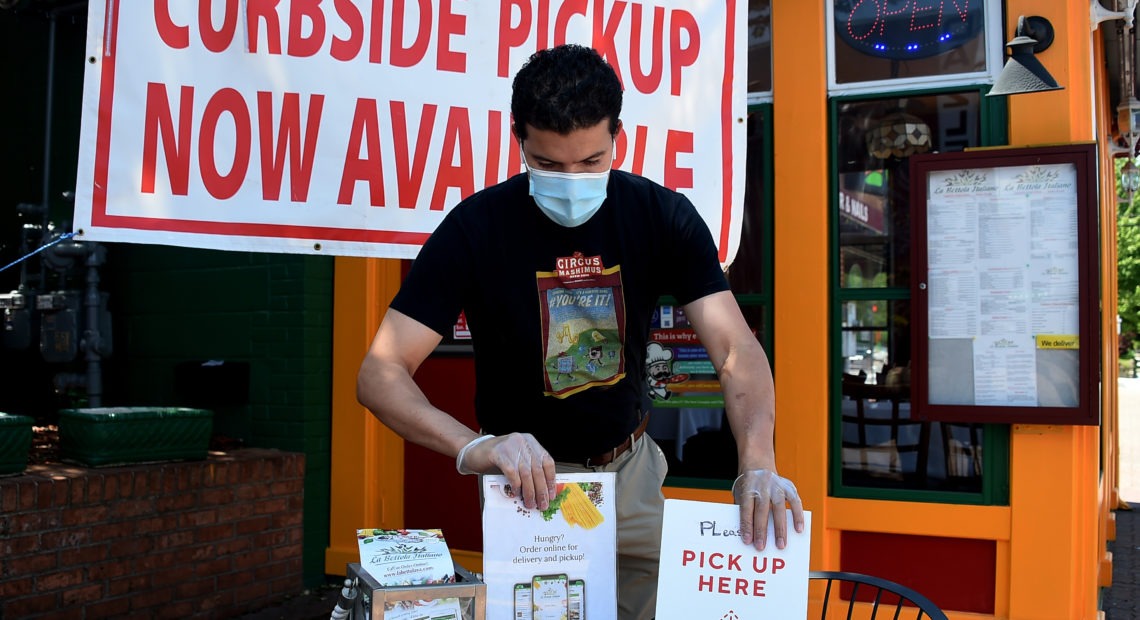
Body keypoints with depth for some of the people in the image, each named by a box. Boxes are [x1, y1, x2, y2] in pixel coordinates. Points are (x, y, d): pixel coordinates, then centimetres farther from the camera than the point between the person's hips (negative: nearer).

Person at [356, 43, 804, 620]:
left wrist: (757, 463, -38)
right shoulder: (476, 226, -20)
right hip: (525, 476, -2)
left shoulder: (662, 216, -13)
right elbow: (379, 374, -24)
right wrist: (473, 447, -42)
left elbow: (736, 348, -19)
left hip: (631, 466, 3)